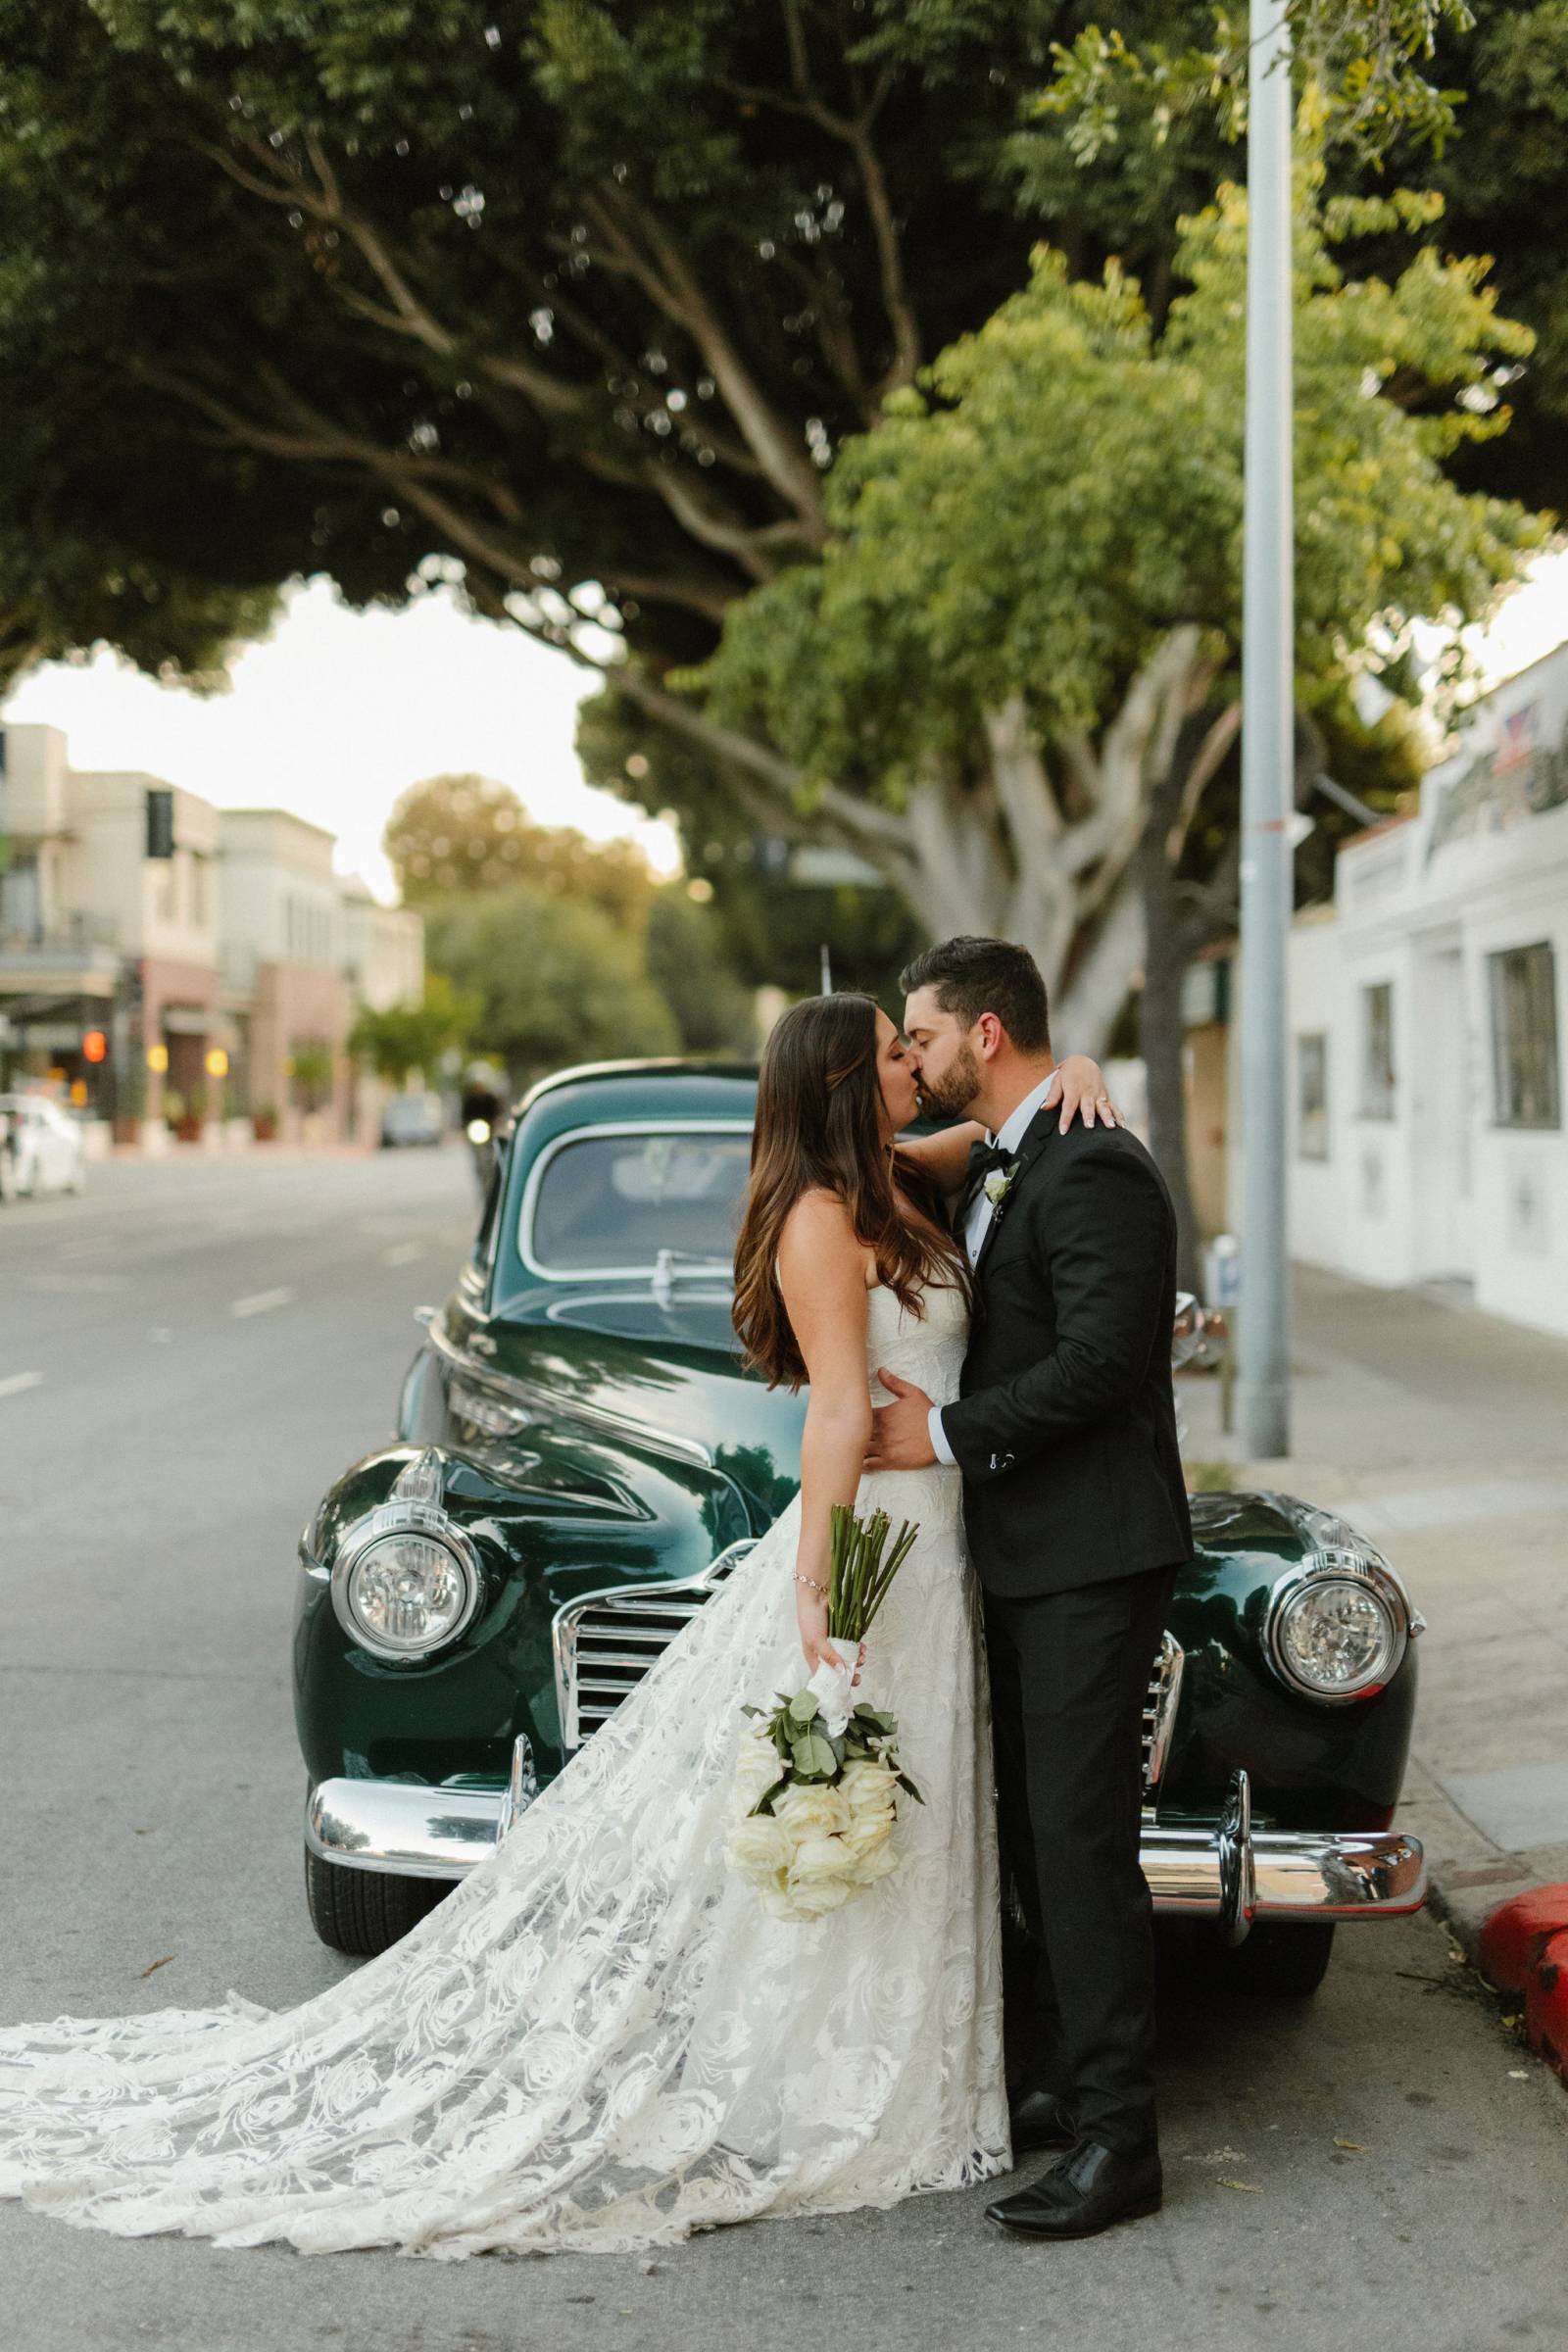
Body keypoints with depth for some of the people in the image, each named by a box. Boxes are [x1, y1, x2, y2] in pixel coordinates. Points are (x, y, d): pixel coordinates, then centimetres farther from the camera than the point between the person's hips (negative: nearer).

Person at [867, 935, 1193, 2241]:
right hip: (1026, 1555, 10)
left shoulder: (1090, 1169, -16)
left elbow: (1100, 1357, -23)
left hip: (1092, 1557, -10)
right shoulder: (1002, 1166, 16)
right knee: (1034, 1826, 15)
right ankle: (1078, 2082, 26)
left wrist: (949, 1434, -17)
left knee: (1081, 1833, -8)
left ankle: (1118, 2139, -3)